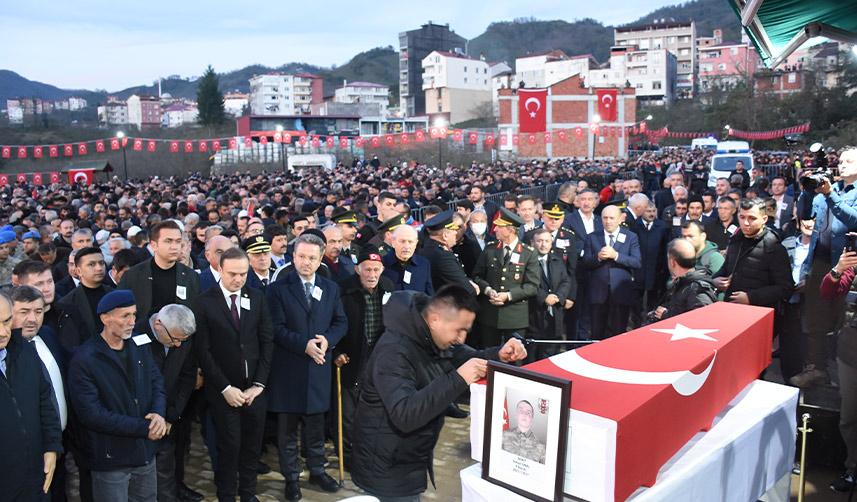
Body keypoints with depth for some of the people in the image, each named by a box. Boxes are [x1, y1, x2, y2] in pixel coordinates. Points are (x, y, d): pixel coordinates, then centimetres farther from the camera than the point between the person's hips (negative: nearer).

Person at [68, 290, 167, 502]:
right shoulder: (84, 360, -17)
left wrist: (158, 413, -14)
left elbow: (157, 381, 8)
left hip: (146, 452, 6)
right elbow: (92, 414, -20)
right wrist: (143, 428, -19)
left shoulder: (139, 346, 3)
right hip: (110, 460, -5)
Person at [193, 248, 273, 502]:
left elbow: (267, 341, 3)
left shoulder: (257, 298, 4)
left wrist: (258, 384, -4)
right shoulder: (204, 302, -6)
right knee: (229, 446, 2)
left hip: (254, 387, 3)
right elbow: (203, 350, -8)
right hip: (224, 390, -3)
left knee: (252, 444, 10)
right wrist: (225, 388, -11)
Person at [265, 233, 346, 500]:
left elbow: (341, 322, 8)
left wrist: (327, 340, -11)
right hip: (288, 368, -3)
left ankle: (317, 470, 29)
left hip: (319, 367, 3)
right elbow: (277, 328, -11)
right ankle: (291, 476, 21)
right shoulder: (278, 288, -4)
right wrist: (304, 345, -21)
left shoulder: (331, 288, 9)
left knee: (316, 424, 14)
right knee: (287, 427, 8)